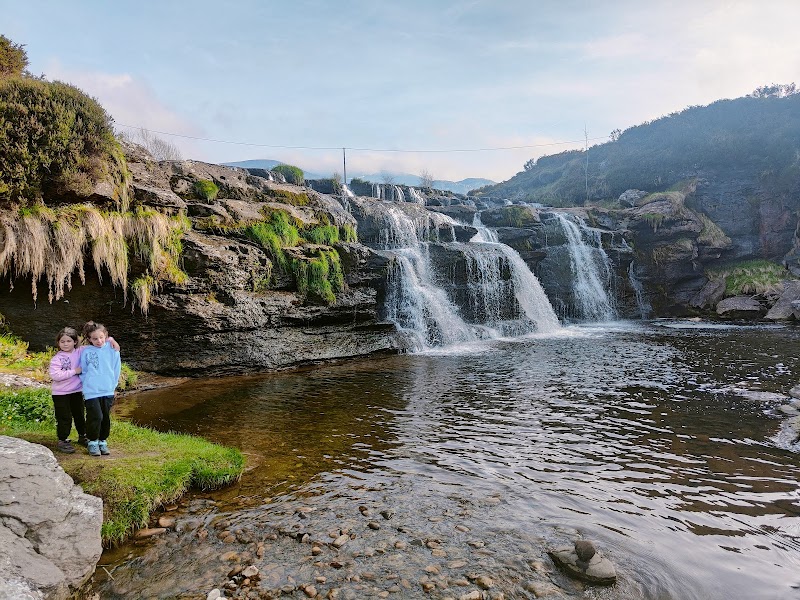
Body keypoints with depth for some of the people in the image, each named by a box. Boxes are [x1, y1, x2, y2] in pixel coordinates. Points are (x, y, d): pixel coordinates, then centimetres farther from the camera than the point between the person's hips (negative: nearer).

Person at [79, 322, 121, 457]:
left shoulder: (112, 349, -2)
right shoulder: (86, 352, -4)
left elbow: (116, 370, 3)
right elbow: (83, 371, 6)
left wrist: (112, 385, 2)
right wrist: (87, 385, 1)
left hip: (108, 391, 2)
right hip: (91, 392, -2)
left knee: (106, 418, 11)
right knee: (96, 417, -9)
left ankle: (103, 441, 28)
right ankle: (93, 442, 11)